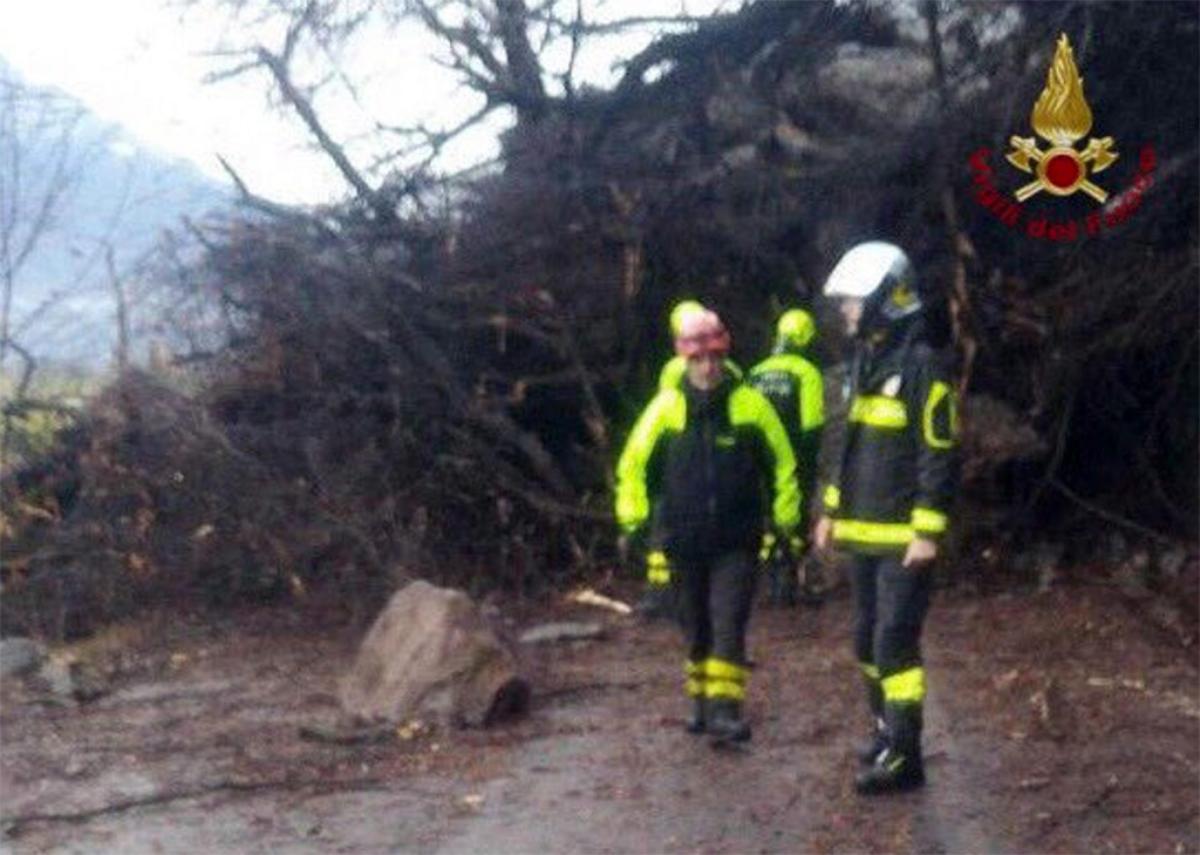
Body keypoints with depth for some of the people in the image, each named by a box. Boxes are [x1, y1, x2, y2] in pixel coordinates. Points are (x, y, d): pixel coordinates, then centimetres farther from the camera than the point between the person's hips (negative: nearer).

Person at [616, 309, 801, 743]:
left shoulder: (750, 404, -4)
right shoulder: (666, 406, -2)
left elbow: (783, 463, 5)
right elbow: (633, 464, 7)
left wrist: (786, 523, 5)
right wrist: (633, 522, 4)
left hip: (736, 541, -2)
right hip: (685, 540, 2)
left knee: (729, 626, -11)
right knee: (697, 629, 13)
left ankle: (725, 708, -14)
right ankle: (701, 701, 27)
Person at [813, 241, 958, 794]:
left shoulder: (920, 368, -14)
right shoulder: (863, 364, 13)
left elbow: (938, 456, -16)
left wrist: (927, 532, -19)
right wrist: (832, 511, 21)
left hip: (903, 539, -9)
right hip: (862, 535, 9)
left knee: (894, 643, -9)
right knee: (868, 640, 16)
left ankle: (903, 756, -5)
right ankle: (887, 730, 29)